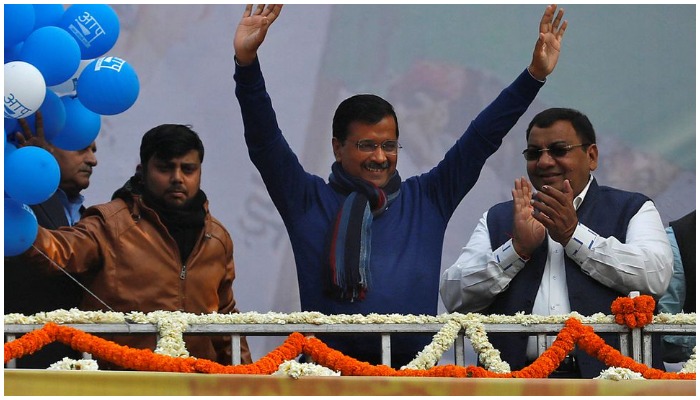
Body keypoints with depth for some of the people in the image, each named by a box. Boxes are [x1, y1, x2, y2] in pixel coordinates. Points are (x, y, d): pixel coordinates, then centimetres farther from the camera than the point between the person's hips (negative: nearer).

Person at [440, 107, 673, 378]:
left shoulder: (631, 210, 16)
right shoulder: (498, 219, 22)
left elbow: (656, 277, -3)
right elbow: (454, 298, 11)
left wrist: (573, 235, -2)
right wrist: (517, 247, -1)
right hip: (517, 380, 2)